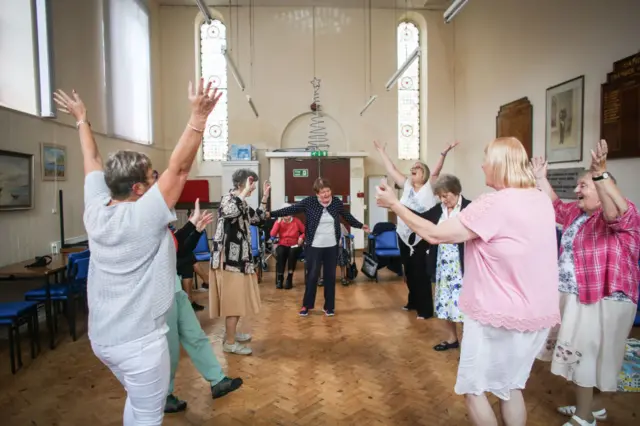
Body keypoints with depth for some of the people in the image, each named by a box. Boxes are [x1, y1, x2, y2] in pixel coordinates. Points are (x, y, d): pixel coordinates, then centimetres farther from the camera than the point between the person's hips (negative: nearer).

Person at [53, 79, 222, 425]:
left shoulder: (95, 210, -4)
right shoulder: (143, 217, -23)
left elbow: (92, 161, 9)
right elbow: (179, 167, -29)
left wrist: (82, 119, 23)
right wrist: (198, 116, -31)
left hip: (102, 336, 8)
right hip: (139, 340, -8)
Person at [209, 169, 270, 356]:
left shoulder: (241, 202, 14)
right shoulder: (228, 198, -15)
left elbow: (258, 218, 24)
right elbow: (231, 211, -40)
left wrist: (265, 197, 18)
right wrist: (246, 191, -30)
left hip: (240, 257, 10)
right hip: (229, 258, -10)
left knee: (237, 299, 19)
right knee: (234, 300, -2)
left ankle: (232, 333, 33)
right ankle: (230, 343, 9)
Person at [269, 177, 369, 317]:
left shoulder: (337, 202, -1)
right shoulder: (309, 202, -10)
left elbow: (347, 216, 15)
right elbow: (291, 209, -13)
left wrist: (360, 226, 25)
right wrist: (271, 214, -21)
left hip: (332, 246, 3)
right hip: (314, 246, -2)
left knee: (330, 276, 10)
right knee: (312, 276, 4)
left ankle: (329, 306, 24)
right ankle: (306, 305, 22)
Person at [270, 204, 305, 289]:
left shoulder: (297, 221, 2)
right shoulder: (279, 221, 4)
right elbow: (272, 235, -9)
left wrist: (301, 237, -16)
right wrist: (279, 222, -13)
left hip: (294, 245, 0)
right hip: (282, 245, 1)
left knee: (292, 252, -36)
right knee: (280, 253, -35)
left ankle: (289, 278, -24)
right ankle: (279, 278, -23)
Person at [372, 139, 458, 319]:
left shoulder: (429, 187, -3)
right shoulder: (407, 186, 8)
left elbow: (436, 171, -18)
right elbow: (391, 169, 11)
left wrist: (443, 154, -33)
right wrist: (381, 151, 14)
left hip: (421, 238, -5)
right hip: (404, 237, 6)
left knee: (421, 274, -1)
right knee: (409, 273, 18)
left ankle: (425, 309, 12)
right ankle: (413, 302, 36)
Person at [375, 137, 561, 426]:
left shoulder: (494, 204, -24)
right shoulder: (541, 200, 2)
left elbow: (434, 235, -21)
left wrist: (394, 204, -13)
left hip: (499, 315, -8)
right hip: (536, 313, 8)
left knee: (473, 387, 12)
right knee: (511, 386, 24)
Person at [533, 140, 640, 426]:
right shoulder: (577, 212, 8)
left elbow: (616, 212, -39)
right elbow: (555, 207, 25)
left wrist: (601, 174, -52)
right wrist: (541, 178, 19)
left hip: (601, 300, -9)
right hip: (573, 296, 9)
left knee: (586, 356, 2)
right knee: (580, 355, 20)